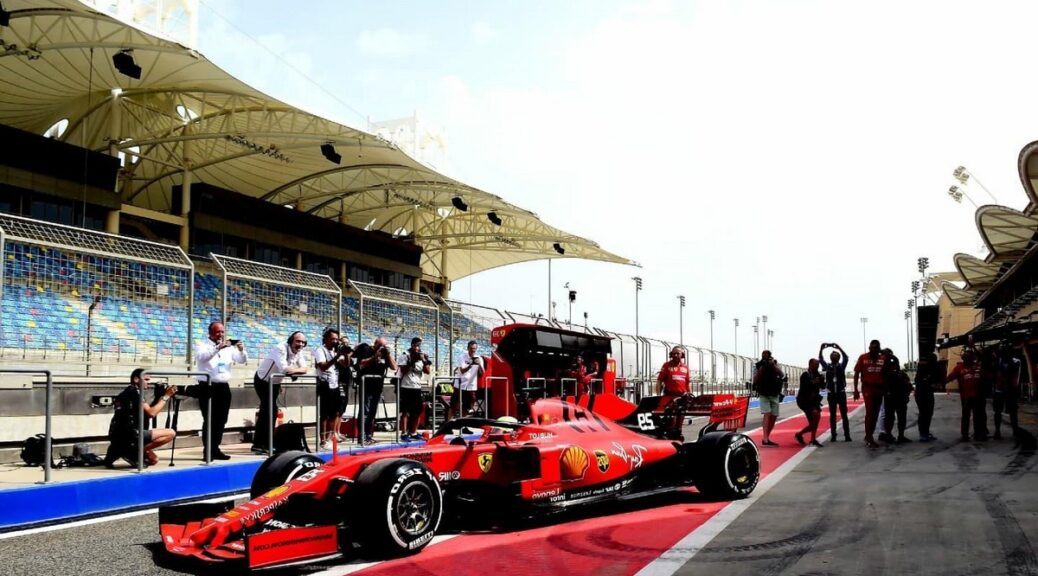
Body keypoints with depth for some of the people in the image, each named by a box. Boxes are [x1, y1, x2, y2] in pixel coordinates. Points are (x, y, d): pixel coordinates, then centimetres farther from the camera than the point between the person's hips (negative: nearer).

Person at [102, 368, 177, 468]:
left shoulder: (127, 392, 21)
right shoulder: (135, 391, -8)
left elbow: (146, 412, 22)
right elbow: (151, 413, -15)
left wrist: (161, 397, 15)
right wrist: (166, 397, -8)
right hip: (129, 435, -10)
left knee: (153, 460, 24)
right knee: (171, 433, -13)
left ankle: (120, 451, 12)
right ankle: (137, 451, -14)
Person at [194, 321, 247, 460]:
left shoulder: (228, 347, 14)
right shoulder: (202, 345, 0)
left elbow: (242, 360, 10)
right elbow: (201, 357, -22)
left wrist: (241, 350, -11)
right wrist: (218, 347, -34)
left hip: (224, 387, 5)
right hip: (208, 387, -5)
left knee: (221, 420, 7)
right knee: (209, 420, -7)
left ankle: (215, 449, 15)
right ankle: (208, 451, -3)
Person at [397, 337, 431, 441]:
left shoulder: (422, 356, 10)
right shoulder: (405, 355, -6)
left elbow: (428, 371, 2)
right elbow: (403, 371, -14)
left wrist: (424, 361, -11)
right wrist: (412, 362, -20)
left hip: (417, 387, 6)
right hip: (406, 387, -6)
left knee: (417, 411, 9)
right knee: (405, 411, -3)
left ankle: (413, 433, 20)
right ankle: (404, 433, 1)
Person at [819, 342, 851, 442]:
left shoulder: (842, 366, 0)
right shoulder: (828, 366, 4)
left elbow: (846, 358, -14)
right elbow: (820, 359, -4)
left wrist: (839, 348, -23)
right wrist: (821, 349, -16)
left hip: (841, 393, -1)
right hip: (831, 394, 2)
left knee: (844, 415, -1)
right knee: (832, 415, 5)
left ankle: (847, 435, 0)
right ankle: (833, 435, 7)